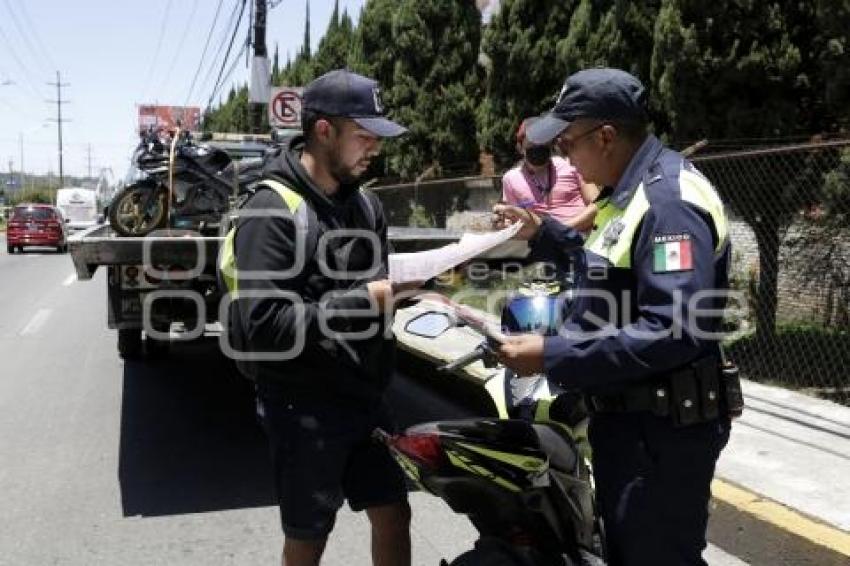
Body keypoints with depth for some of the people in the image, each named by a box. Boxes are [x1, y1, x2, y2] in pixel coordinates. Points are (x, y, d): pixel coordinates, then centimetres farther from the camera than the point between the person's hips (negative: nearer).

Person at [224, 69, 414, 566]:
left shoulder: (365, 203, 7)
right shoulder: (272, 211, -16)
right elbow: (263, 324, -25)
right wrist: (363, 300, -25)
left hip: (365, 395, 7)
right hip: (302, 406, -6)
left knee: (394, 515, 16)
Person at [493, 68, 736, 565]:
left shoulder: (669, 200, -23)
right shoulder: (633, 191, 10)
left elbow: (673, 332, -31)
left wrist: (553, 356, -29)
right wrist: (543, 234, 13)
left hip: (661, 429, -11)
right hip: (628, 418, 11)